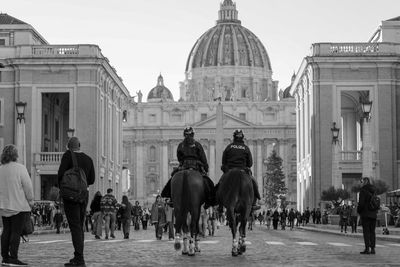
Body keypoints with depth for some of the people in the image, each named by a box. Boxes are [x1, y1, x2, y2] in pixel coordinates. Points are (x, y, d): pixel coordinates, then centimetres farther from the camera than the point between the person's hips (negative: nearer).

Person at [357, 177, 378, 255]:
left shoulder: (363, 190, -10)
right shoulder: (374, 190, 12)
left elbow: (361, 202, -15)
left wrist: (358, 210, -1)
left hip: (365, 213, -6)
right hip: (373, 214, 6)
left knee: (366, 231, -5)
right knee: (372, 231, 8)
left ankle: (367, 249, -8)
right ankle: (373, 249, 7)